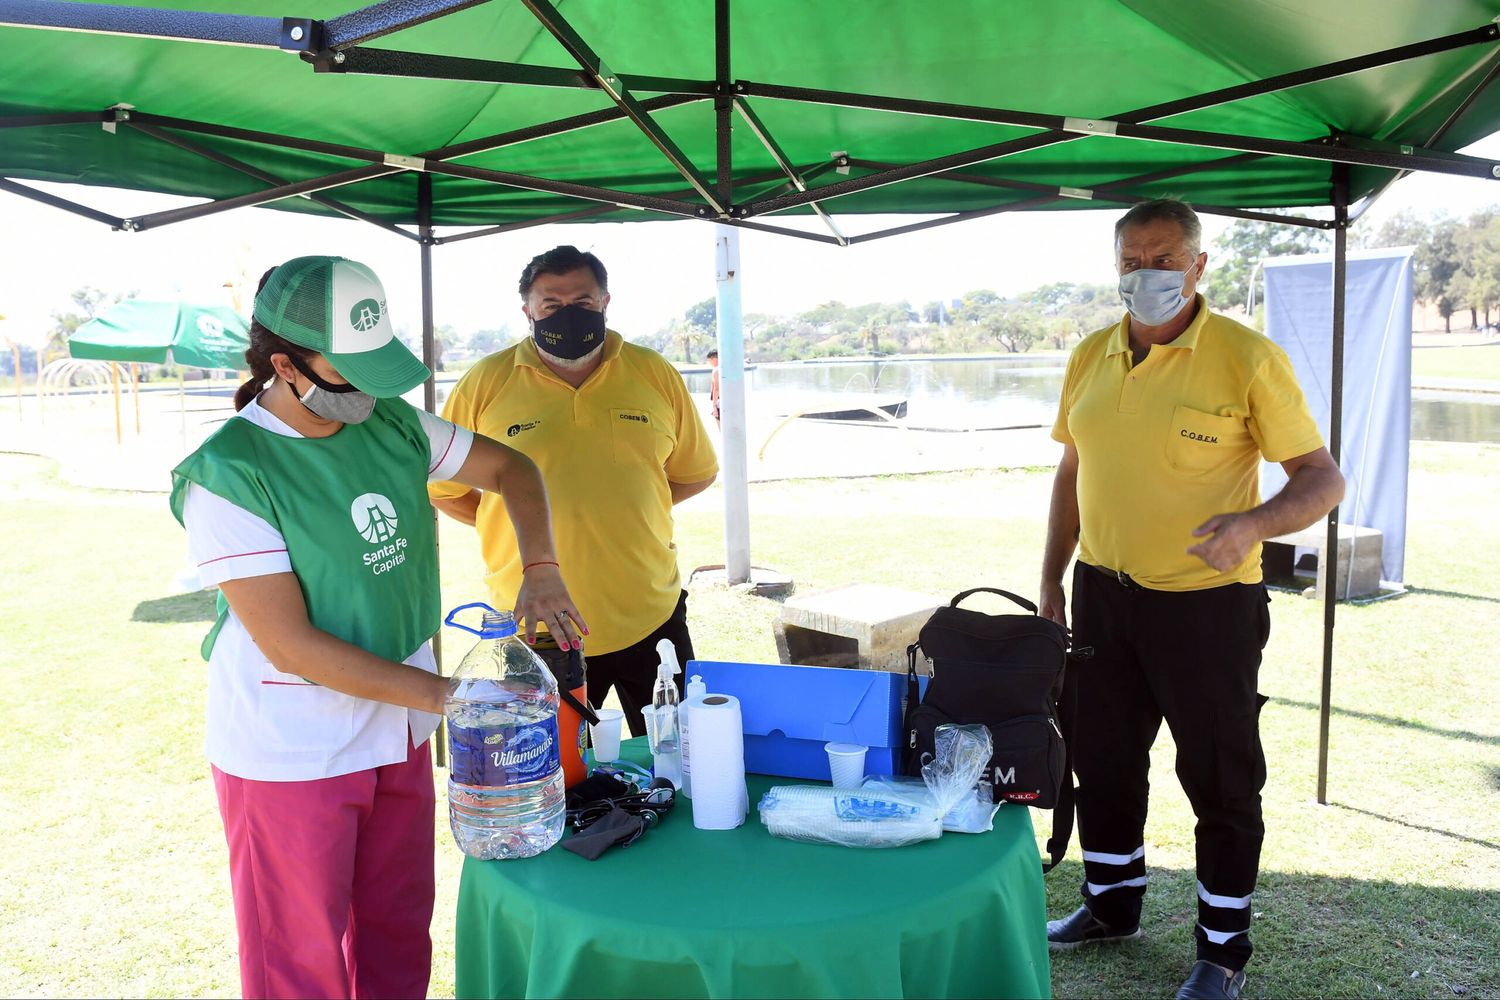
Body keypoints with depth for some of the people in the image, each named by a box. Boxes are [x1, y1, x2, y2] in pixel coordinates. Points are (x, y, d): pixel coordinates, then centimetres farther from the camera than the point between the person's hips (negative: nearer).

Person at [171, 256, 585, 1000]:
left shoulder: (392, 425, -3)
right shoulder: (226, 474, -20)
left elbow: (511, 469, 9)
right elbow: (290, 643, -23)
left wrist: (541, 570, -8)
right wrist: (443, 694, -23)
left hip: (398, 735, 6)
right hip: (290, 758, -5)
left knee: (398, 938, 21)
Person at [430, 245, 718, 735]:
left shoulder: (655, 374, 1)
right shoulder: (484, 383, -4)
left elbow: (695, 473, 11)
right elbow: (442, 487, 3)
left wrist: (625, 507, 3)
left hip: (651, 617, 2)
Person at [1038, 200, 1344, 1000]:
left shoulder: (1247, 358, -12)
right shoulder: (1090, 357, 4)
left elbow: (1322, 478, -12)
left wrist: (1254, 523, -32)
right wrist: (1052, 576, 10)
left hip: (1205, 602, -5)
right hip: (1103, 595, 6)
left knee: (1220, 777, 8)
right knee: (1100, 756, 17)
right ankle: (1112, 905, 39)